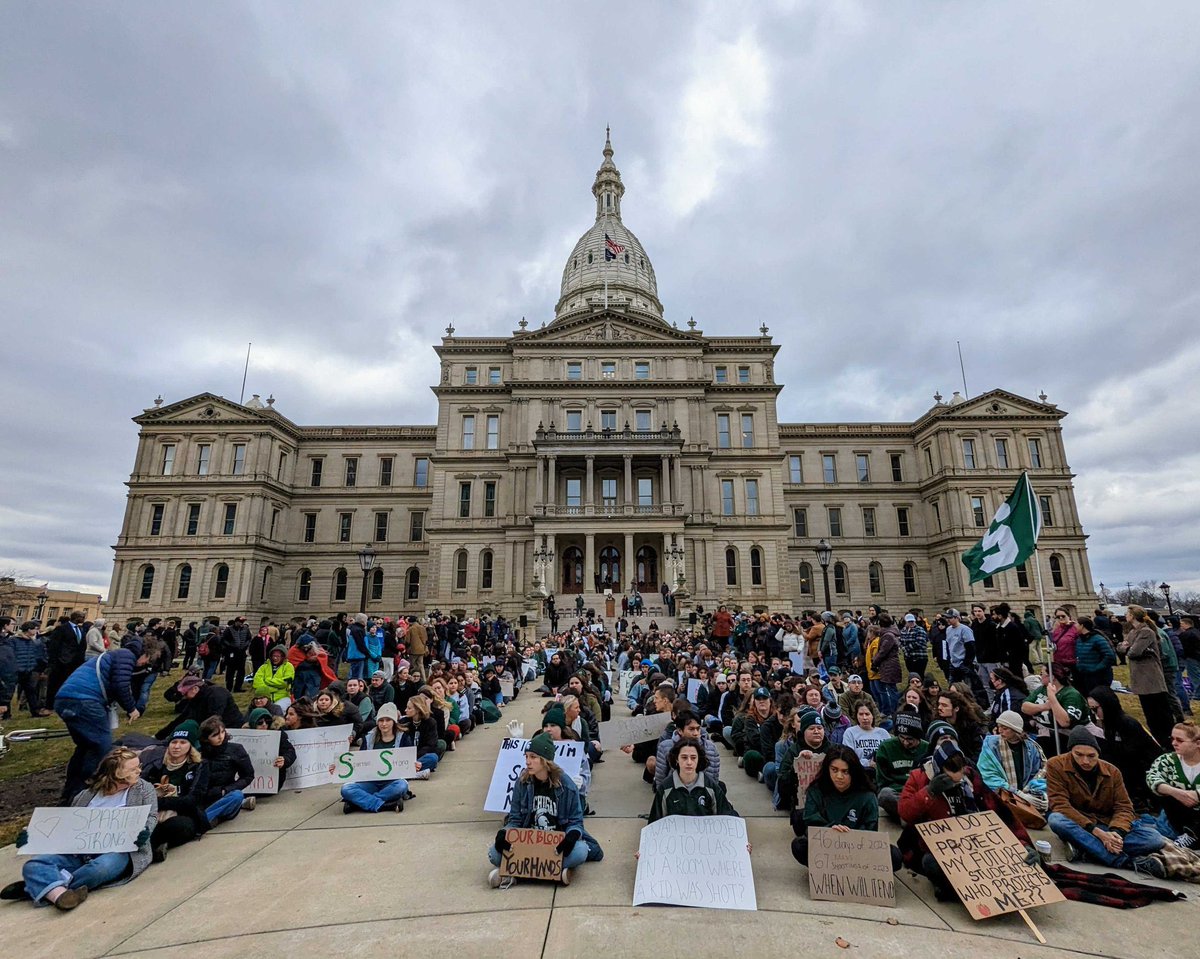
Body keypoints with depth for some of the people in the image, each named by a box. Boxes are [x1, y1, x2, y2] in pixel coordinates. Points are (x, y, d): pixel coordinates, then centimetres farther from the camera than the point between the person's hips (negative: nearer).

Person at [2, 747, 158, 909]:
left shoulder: (144, 789, 9)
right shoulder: (88, 794, 17)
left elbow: (151, 816, 0)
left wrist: (144, 832, -22)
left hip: (119, 851, -4)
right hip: (79, 851, 4)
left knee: (101, 867, -37)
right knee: (34, 864, -20)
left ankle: (39, 888, -20)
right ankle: (60, 893, -45)